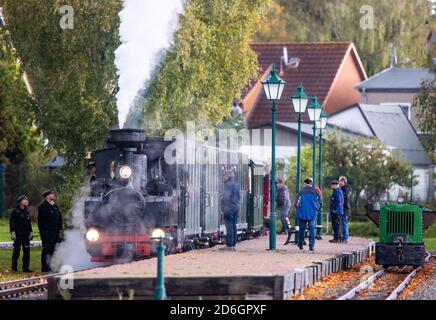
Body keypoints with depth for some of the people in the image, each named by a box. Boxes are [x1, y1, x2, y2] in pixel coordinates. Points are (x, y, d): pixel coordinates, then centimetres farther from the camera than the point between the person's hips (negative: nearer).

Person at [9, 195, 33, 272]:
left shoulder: (26, 211, 15)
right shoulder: (15, 211, -6)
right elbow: (12, 222, -9)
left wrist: (30, 232, 17)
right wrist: (12, 232, -15)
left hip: (26, 235, 6)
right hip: (18, 235, -6)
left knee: (27, 251, 3)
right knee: (16, 251, -2)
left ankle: (25, 268, 8)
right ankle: (14, 267, 7)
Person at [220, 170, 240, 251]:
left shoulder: (228, 184, -14)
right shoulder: (237, 184, 13)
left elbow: (226, 197, -17)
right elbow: (239, 196, 16)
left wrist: (223, 207, -10)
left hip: (229, 208, -9)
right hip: (236, 208, 9)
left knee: (229, 226, -7)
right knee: (234, 226, 11)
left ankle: (229, 245, -8)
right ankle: (233, 244, 13)